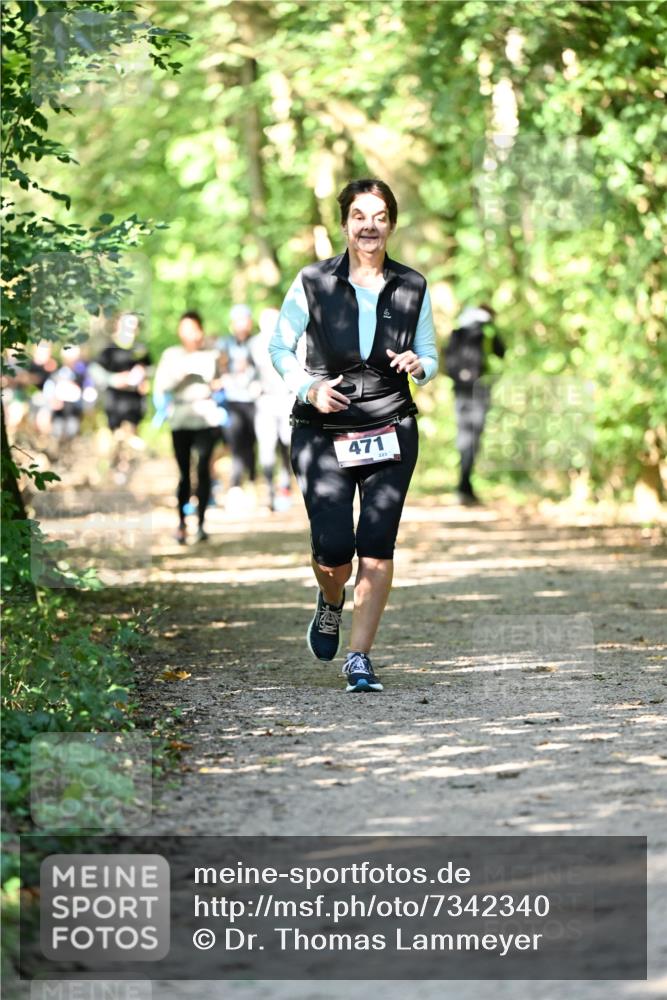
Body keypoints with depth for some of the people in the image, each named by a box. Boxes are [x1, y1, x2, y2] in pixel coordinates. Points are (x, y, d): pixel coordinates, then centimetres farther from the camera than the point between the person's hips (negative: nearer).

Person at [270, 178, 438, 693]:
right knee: (333, 549, -10)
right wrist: (309, 387, -11)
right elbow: (280, 347, 6)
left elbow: (430, 357, 12)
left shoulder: (413, 288, 4)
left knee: (377, 546, -9)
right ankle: (331, 604, 27)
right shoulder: (313, 283, -2)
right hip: (323, 432, -1)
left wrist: (417, 366, -12)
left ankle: (360, 657, 3)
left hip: (390, 430, 1)